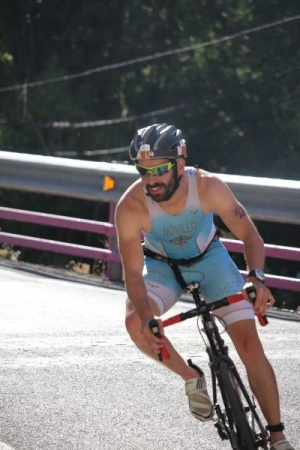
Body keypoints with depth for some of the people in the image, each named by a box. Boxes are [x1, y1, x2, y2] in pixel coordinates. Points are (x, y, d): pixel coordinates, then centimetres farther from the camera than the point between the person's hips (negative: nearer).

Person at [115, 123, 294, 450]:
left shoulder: (207, 186, -31)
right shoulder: (130, 206, -32)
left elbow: (249, 234, -22)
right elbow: (133, 273, -30)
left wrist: (256, 277, -41)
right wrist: (148, 319, -47)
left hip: (209, 258, 0)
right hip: (162, 266, 0)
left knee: (251, 346, -11)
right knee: (136, 323, -29)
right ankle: (191, 378, -2)